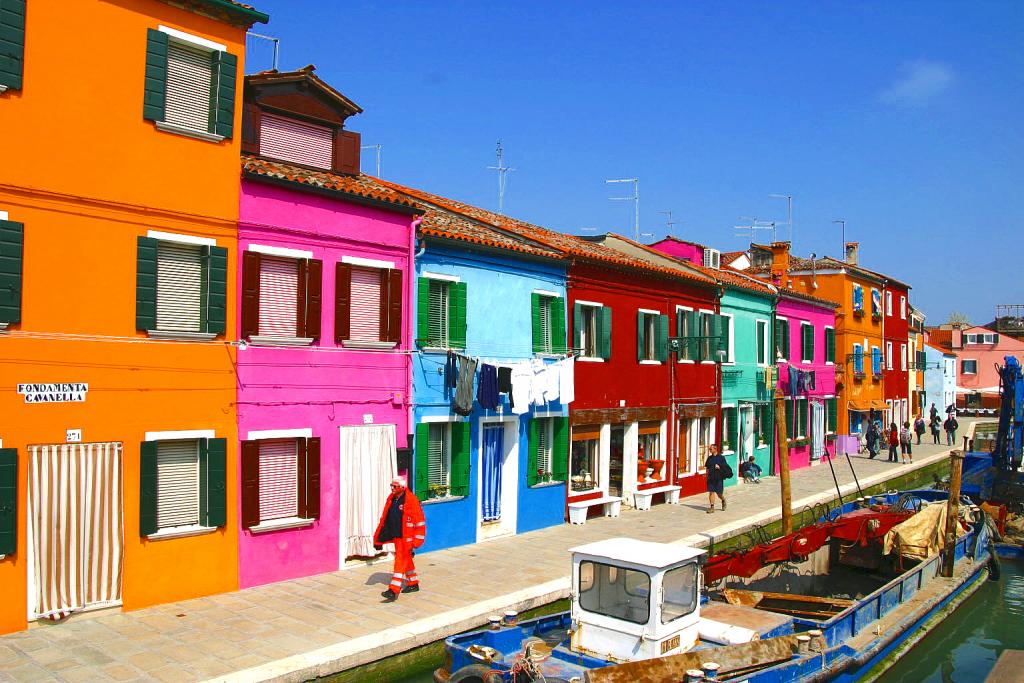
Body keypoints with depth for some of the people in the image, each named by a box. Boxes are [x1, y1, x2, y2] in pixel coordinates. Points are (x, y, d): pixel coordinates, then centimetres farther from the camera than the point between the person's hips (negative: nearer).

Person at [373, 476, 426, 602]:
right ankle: (413, 584, 34)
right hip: (396, 536, 8)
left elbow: (420, 522, -15)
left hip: (406, 537, -8)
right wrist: (378, 538, 11)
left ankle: (393, 591, -8)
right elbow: (384, 519, 13)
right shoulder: (391, 499, 6)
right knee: (407, 560, 19)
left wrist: (416, 542, -16)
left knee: (400, 561, -8)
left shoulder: (411, 500, -16)